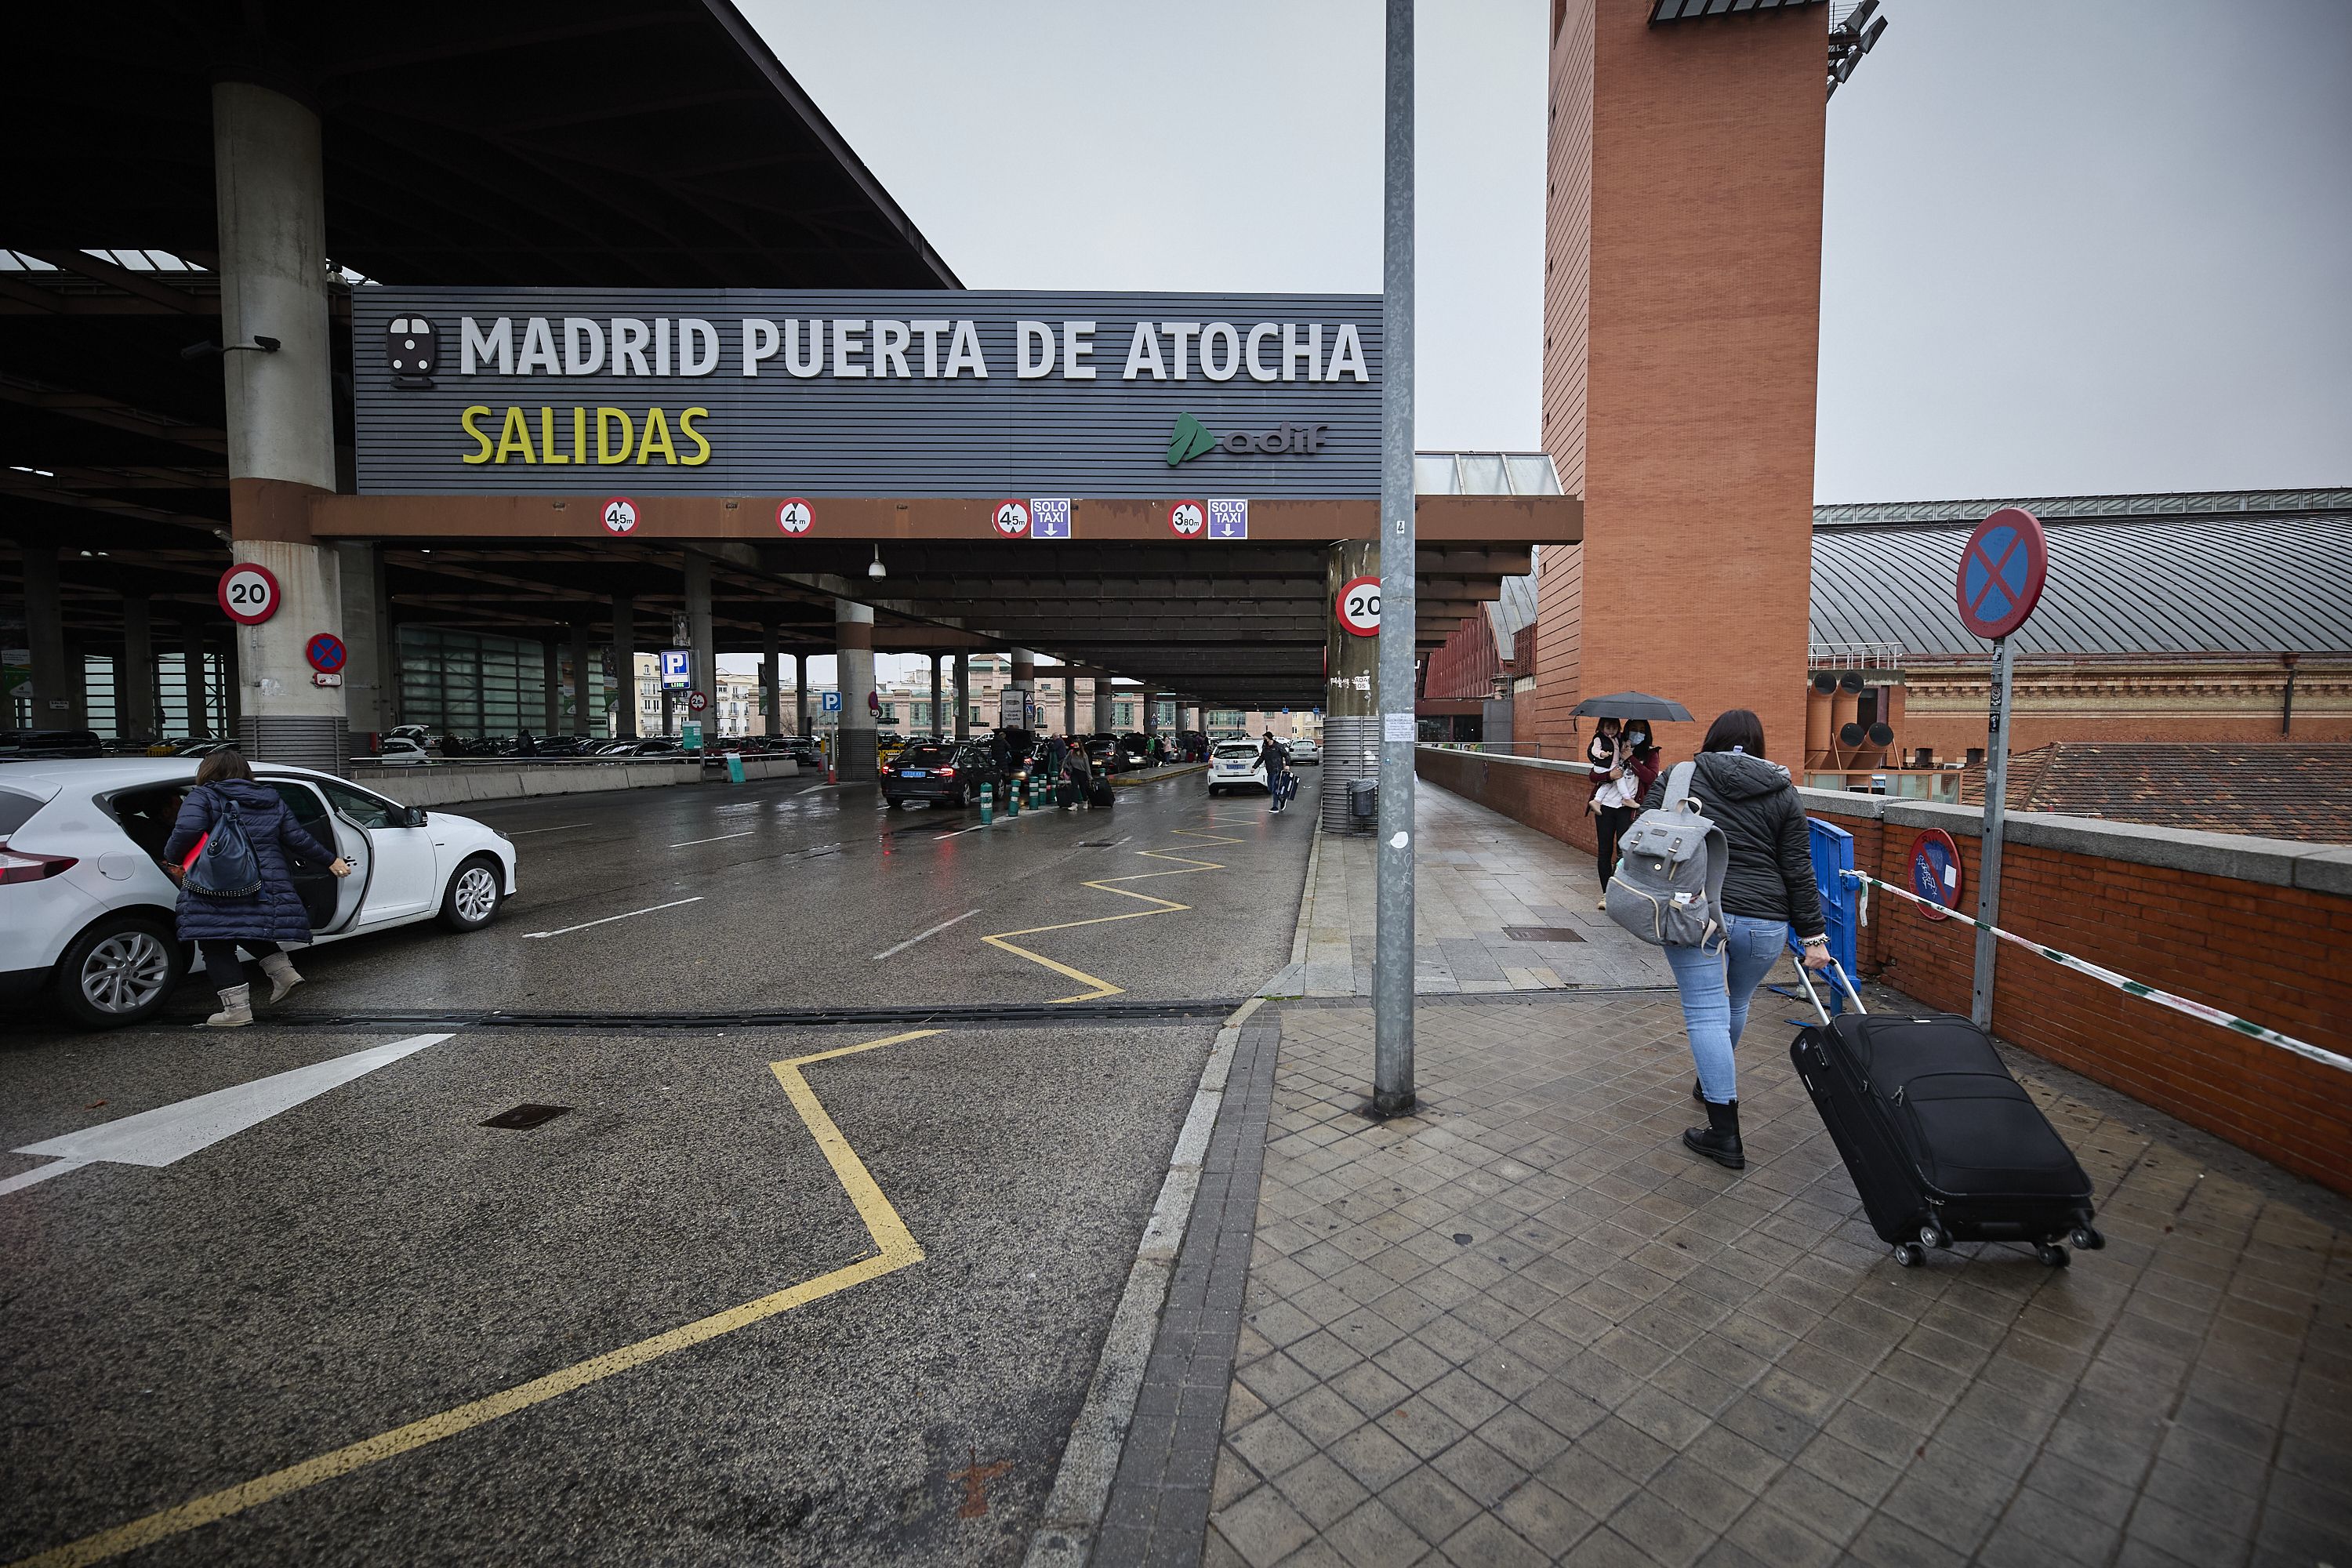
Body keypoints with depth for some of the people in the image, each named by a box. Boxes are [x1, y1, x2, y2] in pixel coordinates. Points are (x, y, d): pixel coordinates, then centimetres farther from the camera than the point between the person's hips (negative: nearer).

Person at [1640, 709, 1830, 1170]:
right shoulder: (1783, 792, 10)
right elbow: (1798, 871, 6)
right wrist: (1812, 936, 9)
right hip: (1763, 921, 3)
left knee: (1707, 1012, -2)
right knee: (1734, 1005, 23)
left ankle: (1725, 1135, -3)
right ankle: (1712, 1084, 46)